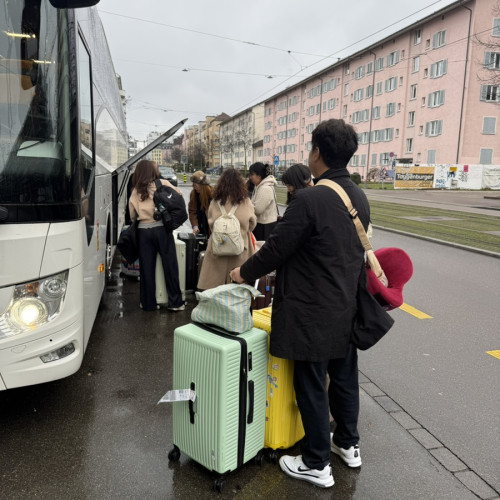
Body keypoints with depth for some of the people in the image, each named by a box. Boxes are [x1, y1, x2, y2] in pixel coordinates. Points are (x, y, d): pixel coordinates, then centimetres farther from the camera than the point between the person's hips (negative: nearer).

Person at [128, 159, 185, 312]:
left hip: (143, 231, 3)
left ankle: (148, 303, 16)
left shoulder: (135, 192, 8)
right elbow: (179, 195, 5)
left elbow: (132, 215, 10)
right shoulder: (162, 184, 0)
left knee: (147, 268, 8)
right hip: (161, 228, -3)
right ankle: (175, 302, 7)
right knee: (170, 266, 4)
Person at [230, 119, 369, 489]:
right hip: (348, 307, 8)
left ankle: (316, 465, 25)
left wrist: (245, 272, 0)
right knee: (344, 377, 22)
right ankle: (348, 444, 42)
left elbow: (277, 248, -17)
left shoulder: (309, 199, -22)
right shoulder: (360, 198, 3)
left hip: (314, 312, -8)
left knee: (312, 386, 8)